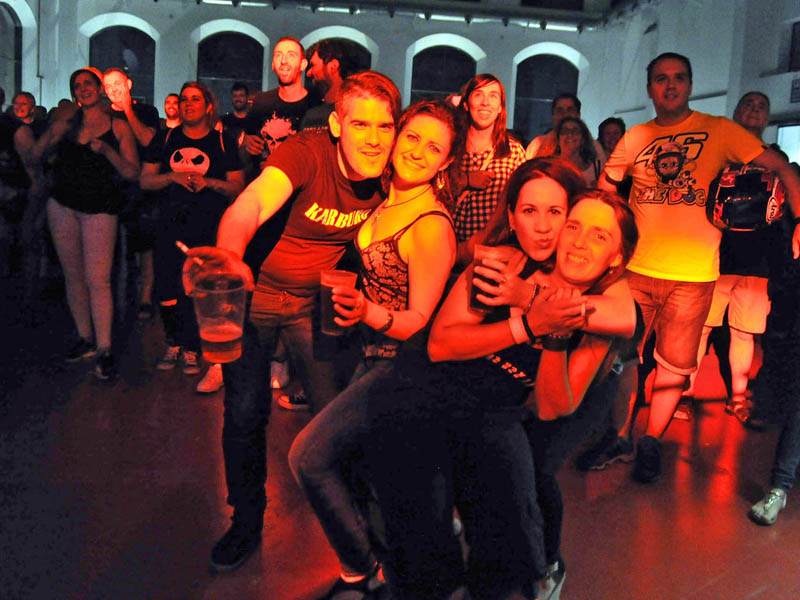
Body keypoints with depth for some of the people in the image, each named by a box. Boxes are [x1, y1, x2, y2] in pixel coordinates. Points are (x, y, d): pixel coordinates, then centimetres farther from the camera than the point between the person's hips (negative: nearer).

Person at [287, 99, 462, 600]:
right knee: (349, 463, 17)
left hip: (404, 364, -8)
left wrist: (369, 313, -35)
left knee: (311, 455, -12)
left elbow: (419, 321, -20)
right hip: (376, 356, 8)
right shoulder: (389, 202, 3)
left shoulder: (431, 225, -21)